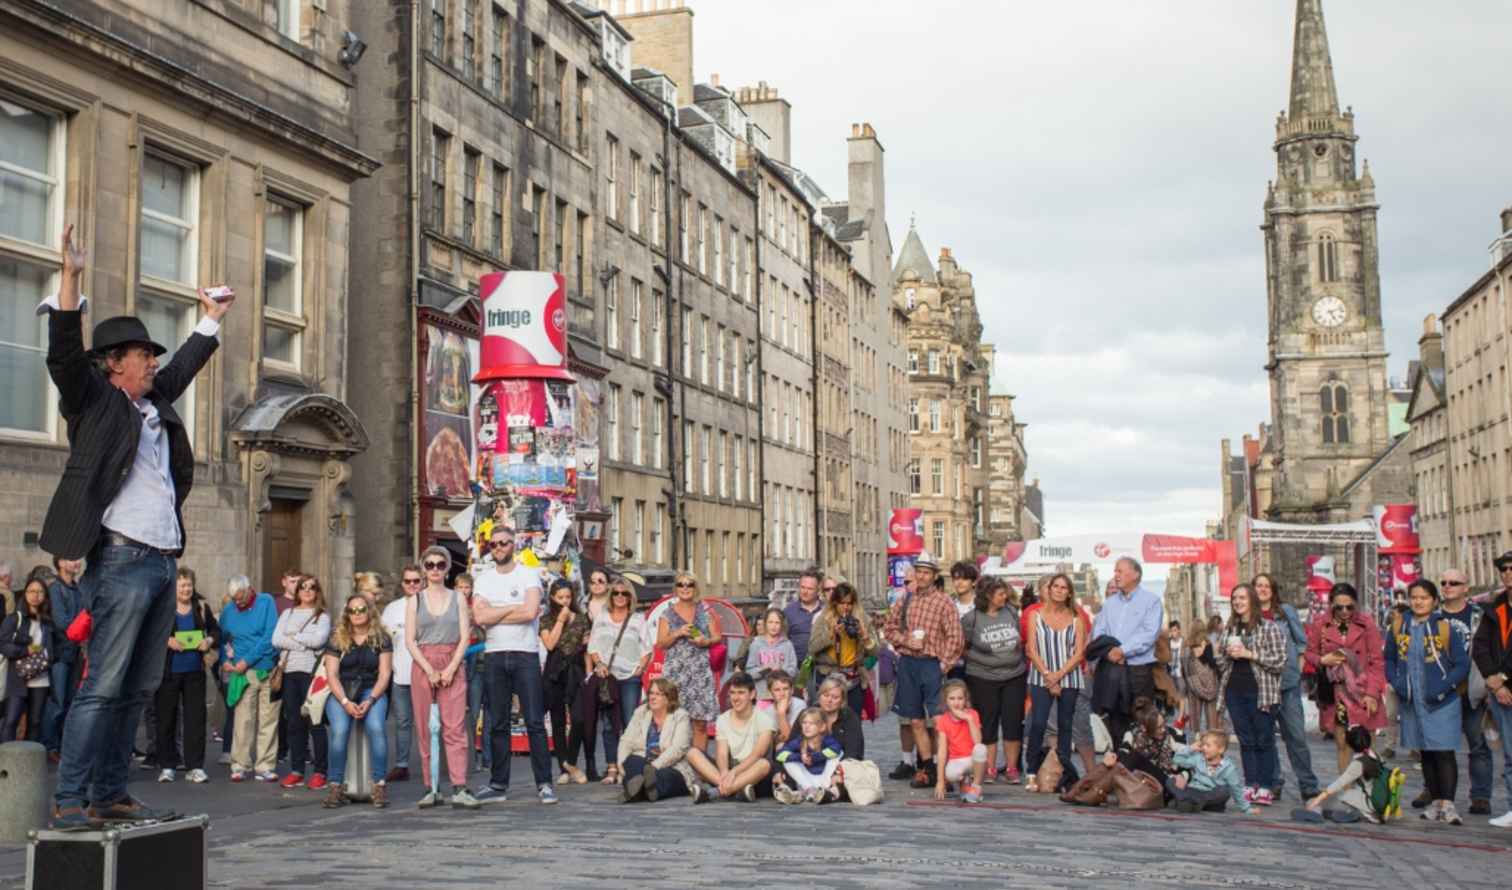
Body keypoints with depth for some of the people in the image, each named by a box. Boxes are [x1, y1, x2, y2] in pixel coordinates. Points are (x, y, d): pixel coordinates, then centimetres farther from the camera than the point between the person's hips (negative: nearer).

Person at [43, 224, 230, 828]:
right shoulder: (95, 400, 2)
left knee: (139, 689, 8)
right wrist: (70, 279, -20)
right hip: (122, 559, -8)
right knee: (102, 686, -10)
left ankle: (110, 795, 14)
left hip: (162, 562, 8)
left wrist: (210, 322, 44)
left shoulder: (154, 404, 20)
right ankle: (69, 800, -6)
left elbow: (181, 369, 37)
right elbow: (64, 353, -12)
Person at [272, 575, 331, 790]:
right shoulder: (287, 614, 16)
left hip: (312, 671, -4)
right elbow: (276, 640, 2)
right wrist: (305, 643, -6)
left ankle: (320, 771, -1)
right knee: (293, 722, 5)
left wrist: (292, 637, 0)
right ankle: (296, 770, 11)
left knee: (315, 721, -6)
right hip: (290, 670, 4)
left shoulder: (322, 616, 6)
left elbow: (318, 640, -11)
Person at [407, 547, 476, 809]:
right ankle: (431, 788, 5)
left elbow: (465, 637, 3)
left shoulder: (457, 598, 9)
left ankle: (459, 789, -14)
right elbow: (409, 641, 2)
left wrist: (450, 669, -10)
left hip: (452, 666, -1)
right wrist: (430, 670, -10)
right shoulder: (415, 601, 9)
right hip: (423, 665, 1)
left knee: (455, 728, -9)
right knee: (426, 729, 0)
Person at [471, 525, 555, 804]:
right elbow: (479, 617, -4)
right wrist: (512, 608, -6)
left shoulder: (529, 575, 2)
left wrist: (494, 614, -7)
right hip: (494, 656, 3)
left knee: (535, 722, -5)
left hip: (525, 655, -3)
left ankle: (544, 784, -1)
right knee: (498, 724, 7)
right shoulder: (483, 579, 11)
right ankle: (499, 784, 13)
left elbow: (530, 612, -14)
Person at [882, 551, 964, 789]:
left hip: (931, 663, -5)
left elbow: (955, 638, -7)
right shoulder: (906, 599, 11)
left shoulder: (944, 602, -4)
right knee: (916, 721, 8)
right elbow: (889, 627, 15)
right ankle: (927, 769, 16)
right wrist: (906, 641, -3)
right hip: (907, 663, 5)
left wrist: (944, 665, -11)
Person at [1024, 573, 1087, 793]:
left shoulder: (1076, 619, 7)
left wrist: (1058, 675, -10)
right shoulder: (1036, 616, 6)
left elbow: (1079, 653, 0)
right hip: (1041, 678, -1)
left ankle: (1064, 775, 9)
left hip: (1069, 678, 1)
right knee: (1038, 723, -13)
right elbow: (1032, 650, 0)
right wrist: (1047, 675, -10)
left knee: (1065, 726, 3)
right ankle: (1033, 772, -5)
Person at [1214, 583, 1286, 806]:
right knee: (1245, 741, 8)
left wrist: (1249, 654, -14)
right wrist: (1227, 654, -2)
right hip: (1235, 691, 5)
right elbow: (1219, 661, 20)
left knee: (1264, 741, -1)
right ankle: (1250, 785, 12)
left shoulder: (1269, 628, -2)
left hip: (1260, 692, -5)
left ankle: (1266, 788, 3)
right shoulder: (1229, 629, 14)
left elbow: (1280, 661, -9)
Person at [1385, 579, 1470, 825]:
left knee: (1444, 752, -8)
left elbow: (1462, 664, -6)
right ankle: (1436, 802, 20)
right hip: (1412, 703, 4)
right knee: (1425, 753, 11)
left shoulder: (1447, 627, -8)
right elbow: (1389, 659, 13)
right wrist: (1396, 683, -2)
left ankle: (1448, 805, -6)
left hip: (1442, 703, -4)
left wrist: (1443, 687, -16)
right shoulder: (1399, 626, 4)